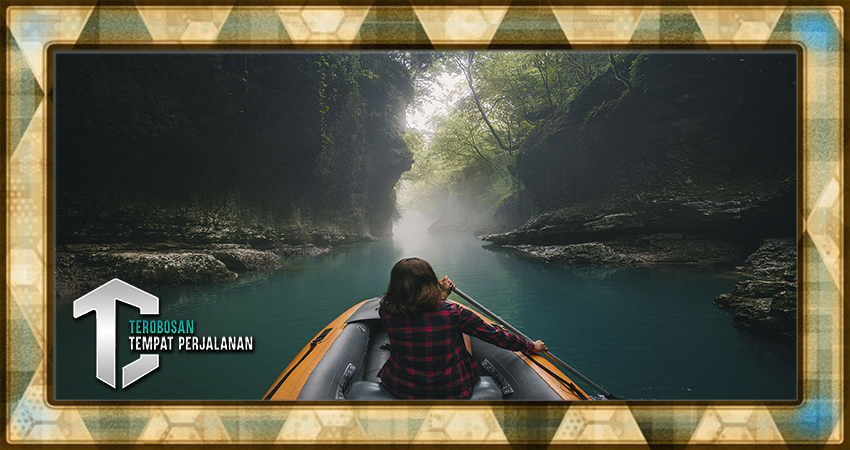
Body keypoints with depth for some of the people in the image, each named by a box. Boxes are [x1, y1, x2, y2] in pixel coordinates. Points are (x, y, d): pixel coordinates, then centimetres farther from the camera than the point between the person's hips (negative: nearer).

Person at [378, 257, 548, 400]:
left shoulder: (386, 313, -14)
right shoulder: (453, 312, -19)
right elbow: (495, 335, -7)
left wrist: (442, 293, 22)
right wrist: (532, 346, 9)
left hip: (401, 391, 2)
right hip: (452, 393, -2)